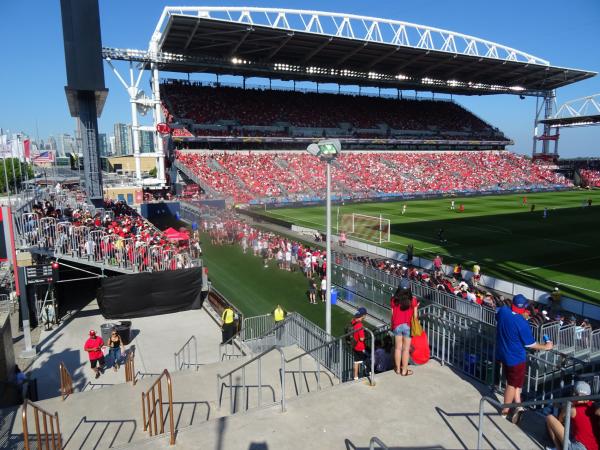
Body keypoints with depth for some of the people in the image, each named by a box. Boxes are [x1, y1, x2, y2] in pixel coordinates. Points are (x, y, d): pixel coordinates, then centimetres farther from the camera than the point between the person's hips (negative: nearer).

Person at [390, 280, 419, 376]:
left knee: (398, 347, 14)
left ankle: (398, 369, 25)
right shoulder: (412, 300, -13)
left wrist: (392, 326, 12)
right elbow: (415, 316, -8)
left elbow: (392, 314, -2)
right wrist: (416, 307, 11)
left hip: (397, 325, 2)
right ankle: (404, 370, 16)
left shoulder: (394, 299, -8)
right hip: (408, 326, -2)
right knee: (406, 349, 7)